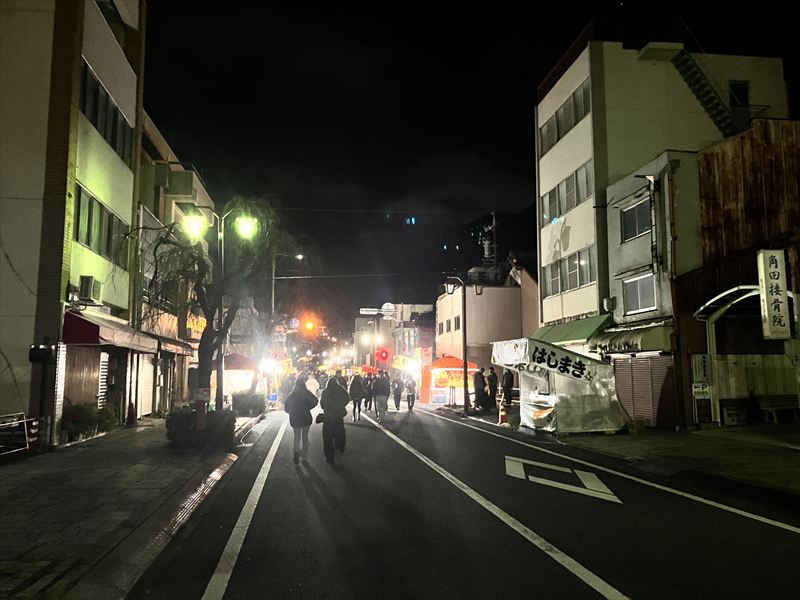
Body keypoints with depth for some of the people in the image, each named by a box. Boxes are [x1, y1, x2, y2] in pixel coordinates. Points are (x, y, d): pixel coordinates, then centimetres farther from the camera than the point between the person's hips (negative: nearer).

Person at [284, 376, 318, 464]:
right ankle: (304, 458, 16)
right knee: (305, 437, 13)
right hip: (306, 417, 0)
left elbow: (286, 406, -4)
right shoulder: (307, 393, -8)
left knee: (297, 437, 13)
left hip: (295, 418, 0)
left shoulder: (292, 395, -4)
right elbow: (314, 401, -19)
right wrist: (307, 408, -4)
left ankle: (297, 451, -15)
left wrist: (292, 412, 12)